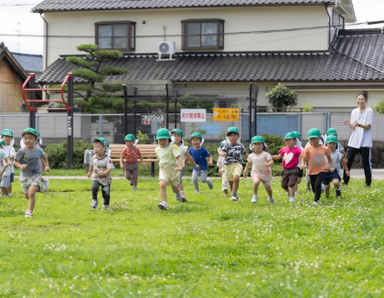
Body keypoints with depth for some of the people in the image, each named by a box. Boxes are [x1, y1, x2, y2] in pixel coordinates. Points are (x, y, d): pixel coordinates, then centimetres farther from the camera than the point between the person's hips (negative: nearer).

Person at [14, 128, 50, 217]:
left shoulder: (39, 151, -3)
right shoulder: (22, 151, -12)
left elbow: (44, 157, 19)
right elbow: (16, 161, -6)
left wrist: (47, 166, 8)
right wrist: (21, 166, -25)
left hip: (36, 174, 0)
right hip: (25, 176, 0)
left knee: (31, 193, -21)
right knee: (27, 196, 13)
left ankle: (30, 211, -13)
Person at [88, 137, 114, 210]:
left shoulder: (107, 159, -21)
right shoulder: (94, 158, -5)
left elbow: (110, 168, -29)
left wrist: (103, 173, -44)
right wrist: (90, 172, 27)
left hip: (105, 179, -3)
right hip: (96, 178, 3)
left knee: (105, 194, 4)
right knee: (94, 188, -25)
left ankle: (106, 204, 31)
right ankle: (94, 201, -5)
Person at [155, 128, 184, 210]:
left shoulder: (172, 147, -14)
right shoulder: (158, 150, 4)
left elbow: (179, 157, -25)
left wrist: (180, 167, -41)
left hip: (173, 170, -2)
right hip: (163, 171, 3)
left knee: (175, 187, 16)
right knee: (162, 185, -25)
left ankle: (178, 196, 54)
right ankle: (164, 203, -33)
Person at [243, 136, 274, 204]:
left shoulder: (265, 154, -11)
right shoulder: (251, 156, 0)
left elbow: (271, 161, -22)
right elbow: (249, 163, 18)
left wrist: (268, 164, -43)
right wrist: (245, 171, 22)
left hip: (265, 173, -1)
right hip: (256, 173, 1)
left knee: (268, 187, 9)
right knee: (256, 182, -31)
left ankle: (270, 197, 40)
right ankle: (255, 196, -16)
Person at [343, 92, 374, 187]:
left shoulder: (369, 111, -5)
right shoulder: (354, 111, 12)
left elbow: (368, 127, -11)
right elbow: (353, 127, 12)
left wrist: (359, 124, -28)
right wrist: (349, 124, -10)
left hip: (365, 142, -5)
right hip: (353, 141, 5)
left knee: (366, 163, -1)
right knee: (347, 162, 3)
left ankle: (368, 183, 10)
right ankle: (345, 182, 12)